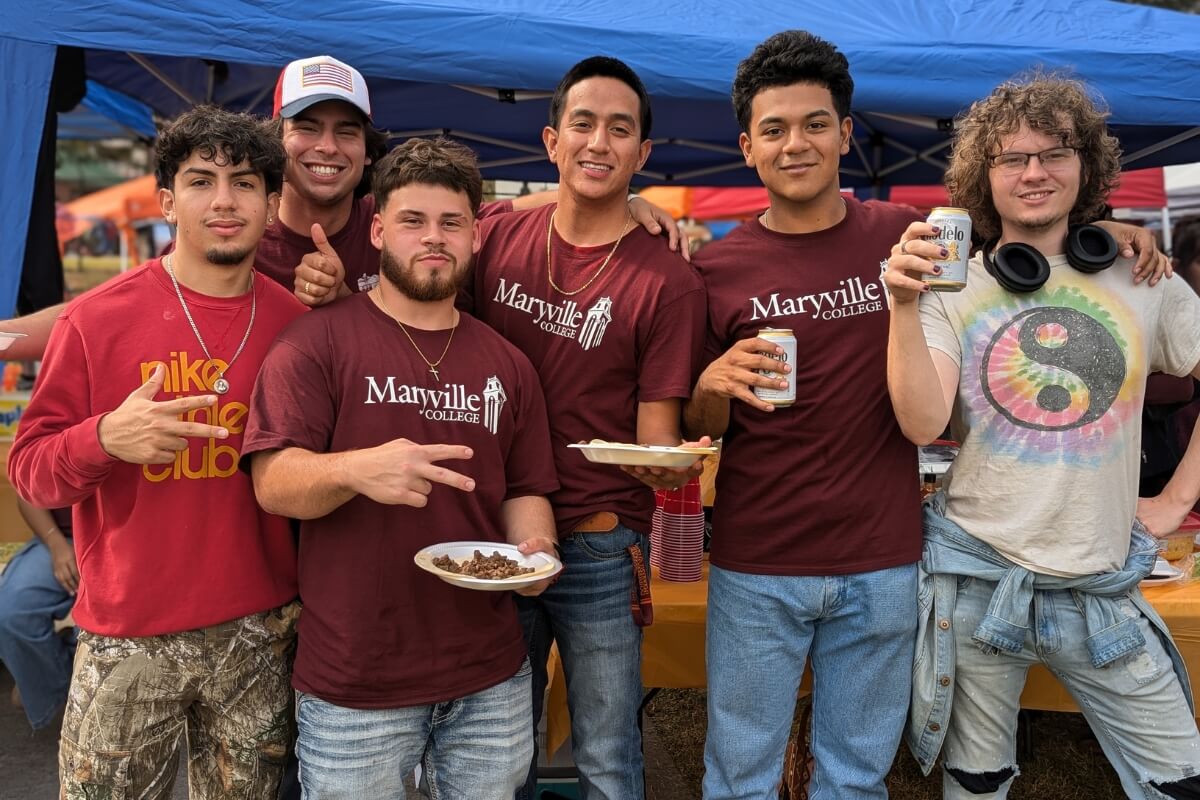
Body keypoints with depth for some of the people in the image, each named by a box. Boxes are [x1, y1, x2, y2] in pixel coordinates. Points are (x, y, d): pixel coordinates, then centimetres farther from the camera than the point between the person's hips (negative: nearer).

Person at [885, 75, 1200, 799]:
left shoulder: (1142, 283, 4)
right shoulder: (952, 290, -2)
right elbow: (923, 423, -15)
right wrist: (905, 306, -25)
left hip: (1102, 585, 2)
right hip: (976, 574, -1)